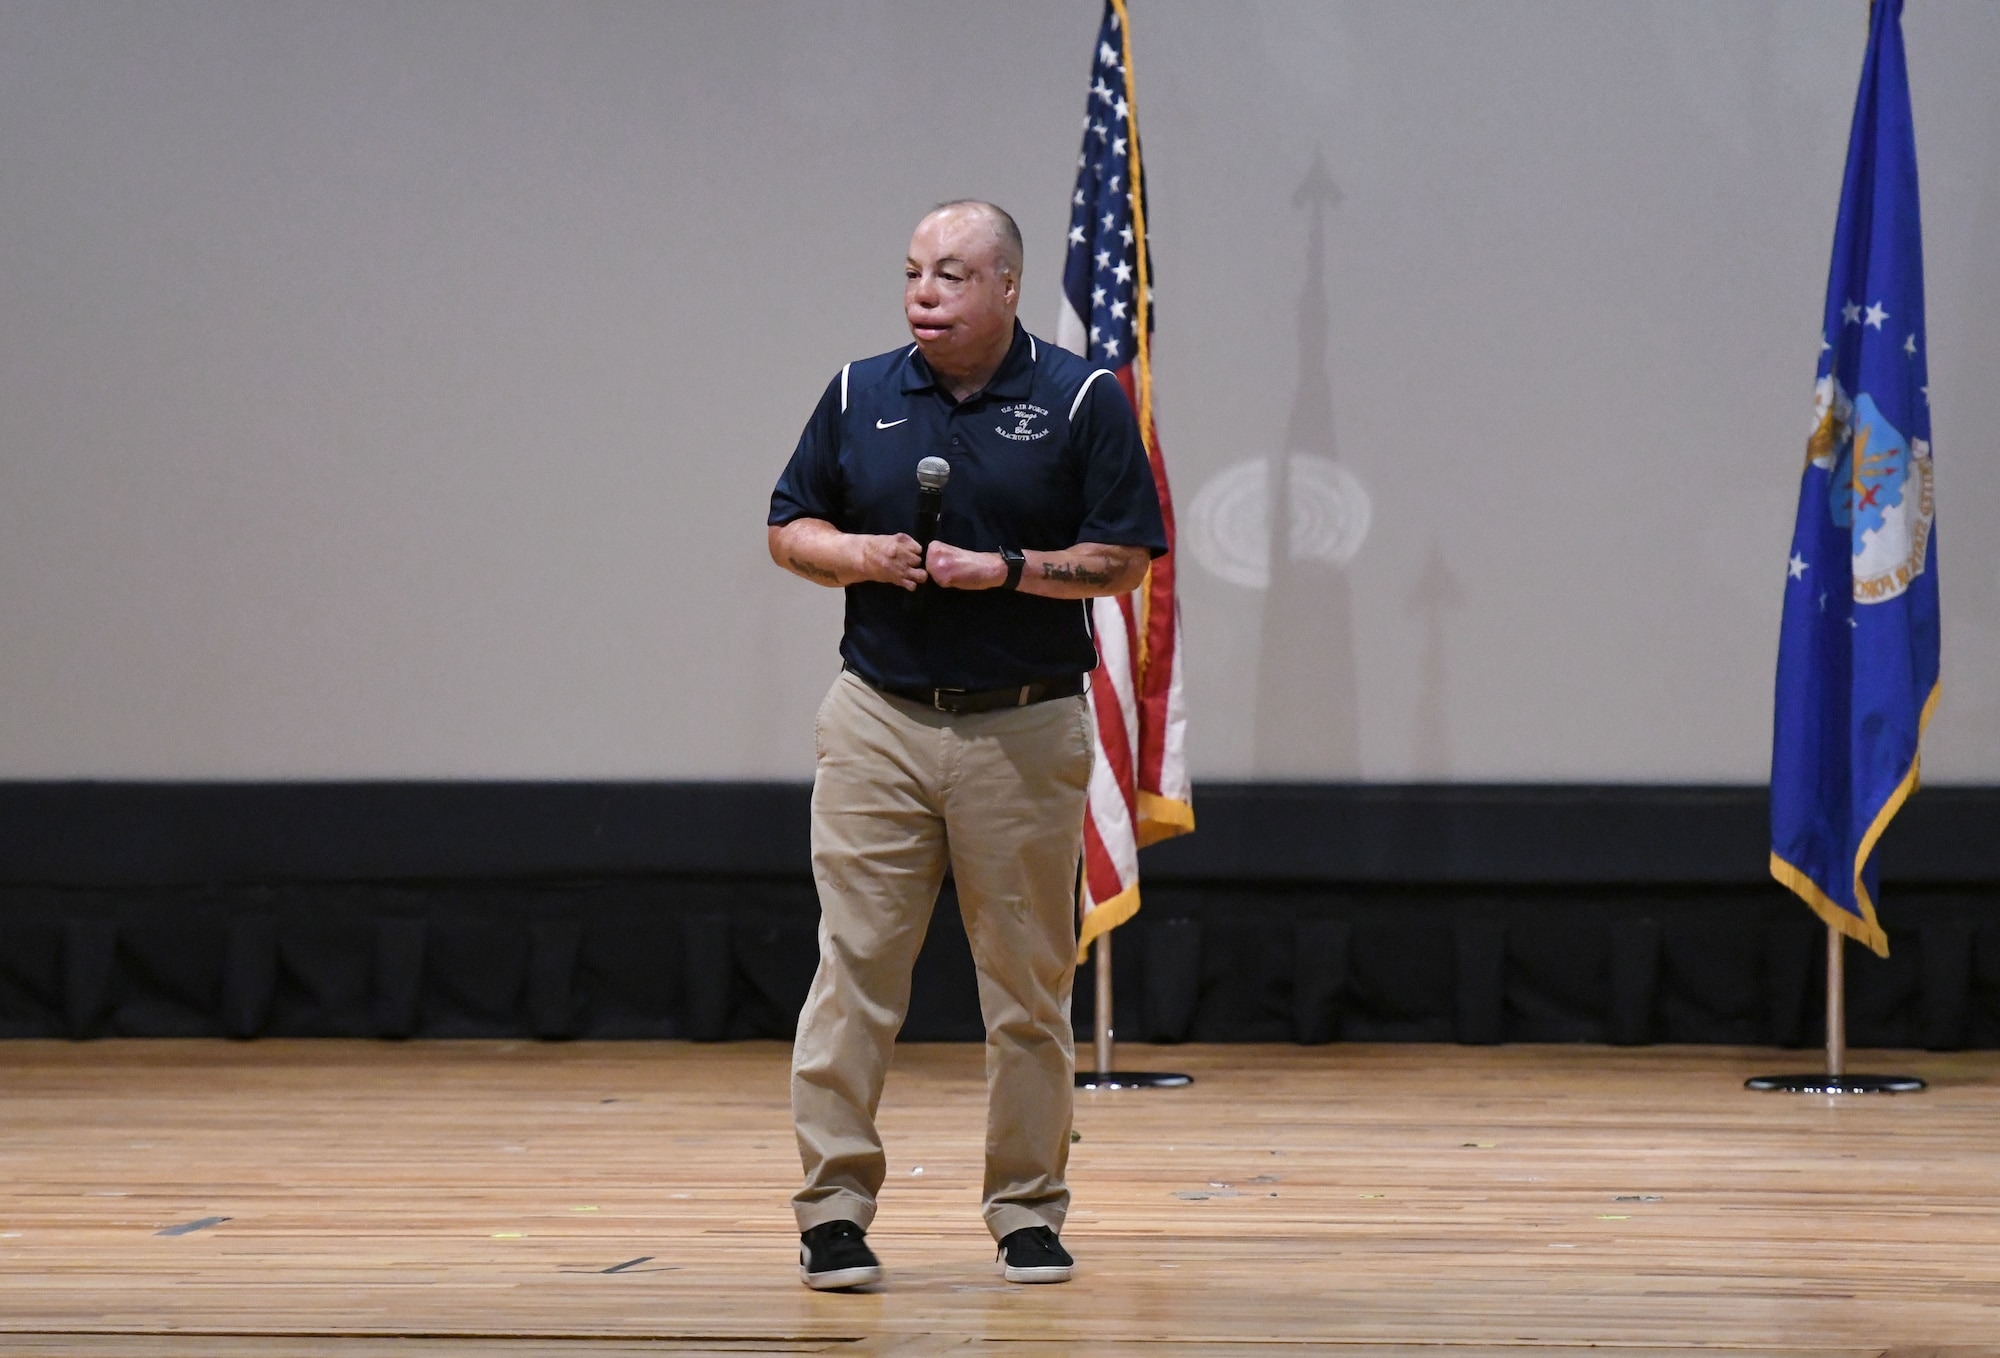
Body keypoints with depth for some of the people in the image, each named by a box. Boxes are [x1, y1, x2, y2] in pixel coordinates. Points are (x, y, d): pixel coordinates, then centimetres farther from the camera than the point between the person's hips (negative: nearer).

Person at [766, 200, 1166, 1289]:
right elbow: (790, 530, 14)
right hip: (879, 719, 1)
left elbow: (1123, 559, -2)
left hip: (1026, 730, -1)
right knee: (854, 965, -4)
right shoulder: (859, 395, 8)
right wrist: (858, 555, -6)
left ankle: (1027, 1211, 14)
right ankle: (834, 1207, 1)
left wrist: (1005, 569, -14)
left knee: (1029, 985, 4)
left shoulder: (1082, 401, 0)